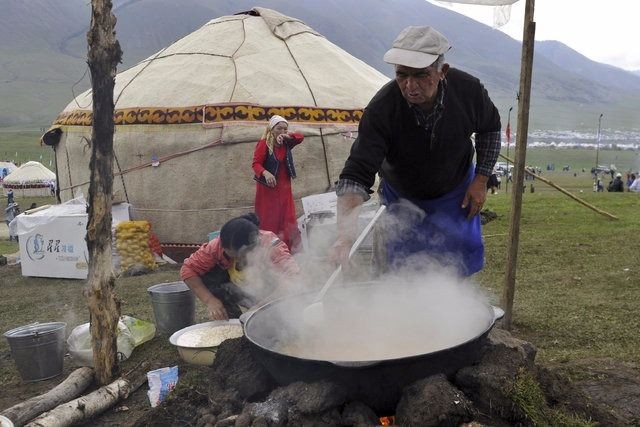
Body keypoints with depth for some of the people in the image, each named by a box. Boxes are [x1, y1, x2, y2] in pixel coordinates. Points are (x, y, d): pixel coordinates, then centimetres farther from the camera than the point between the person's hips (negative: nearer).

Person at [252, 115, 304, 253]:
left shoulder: (286, 144, 8)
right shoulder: (263, 144, -9)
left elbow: (300, 137, 7)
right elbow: (256, 163, -16)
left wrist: (286, 136, -10)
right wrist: (265, 173, -36)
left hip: (284, 187, 6)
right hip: (268, 187, -6)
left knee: (288, 218, 4)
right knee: (268, 220, -4)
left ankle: (290, 249, 8)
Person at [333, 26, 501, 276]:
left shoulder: (468, 90, -26)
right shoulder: (381, 110, -35)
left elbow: (490, 128, -2)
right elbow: (355, 175, -41)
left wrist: (481, 180, -7)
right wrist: (345, 235, -54)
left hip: (456, 194, 2)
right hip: (401, 197, -1)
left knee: (459, 266, 9)